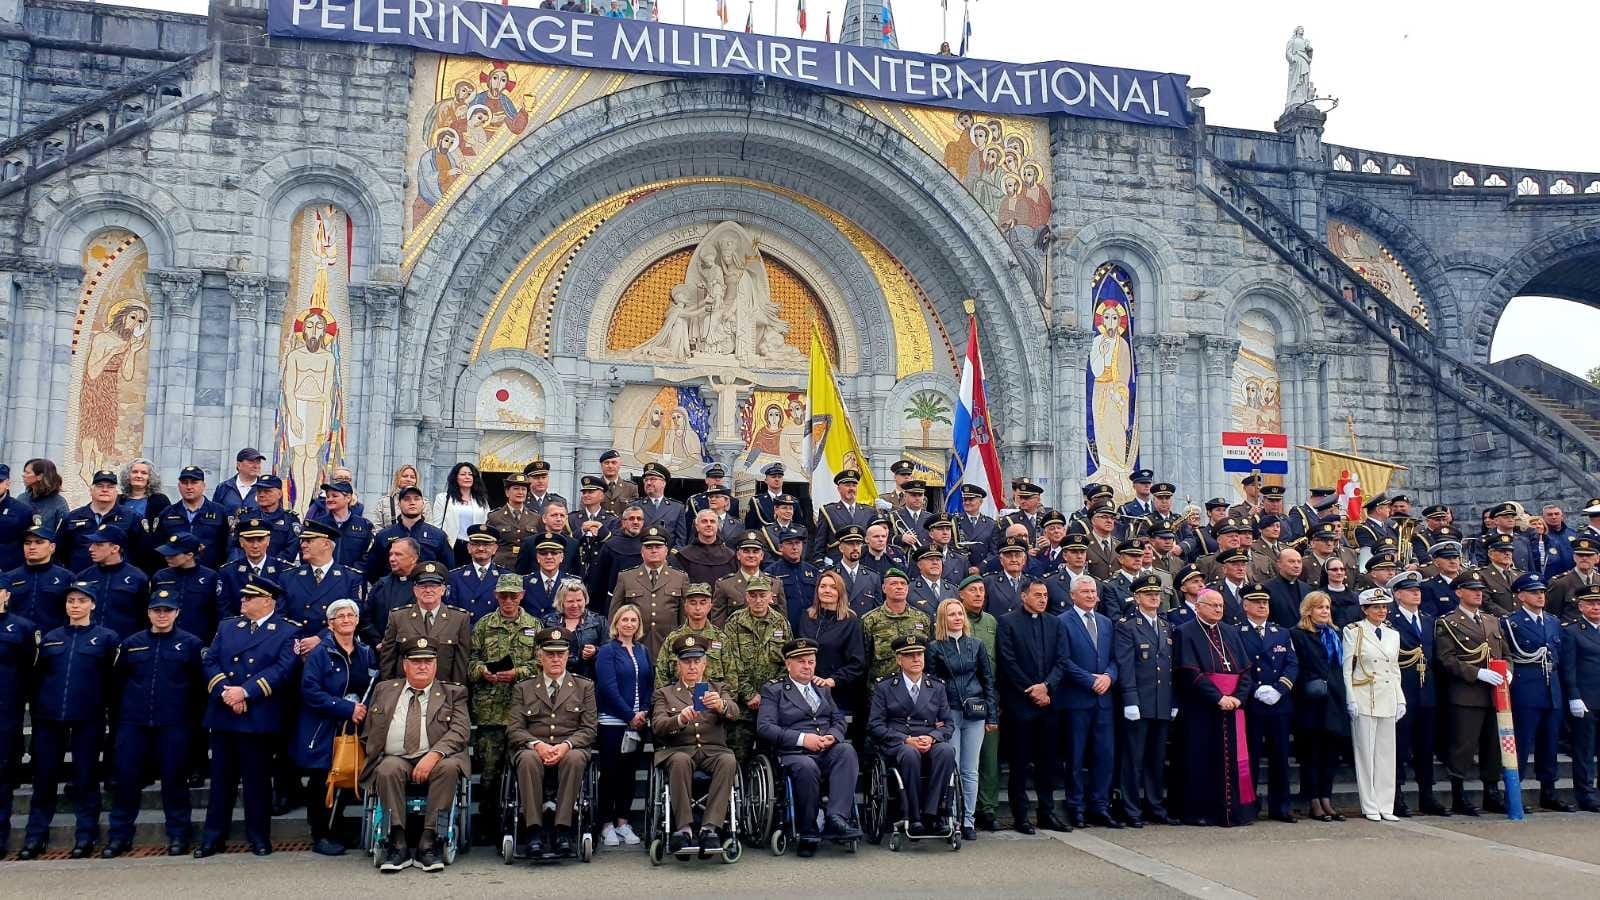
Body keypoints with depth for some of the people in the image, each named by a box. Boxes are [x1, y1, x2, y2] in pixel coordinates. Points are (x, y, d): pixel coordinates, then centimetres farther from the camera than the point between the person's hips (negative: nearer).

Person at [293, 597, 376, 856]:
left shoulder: (366, 654, 11)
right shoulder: (319, 653, -5)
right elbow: (310, 691, -15)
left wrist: (365, 708, -4)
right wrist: (347, 708, -19)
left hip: (354, 730, 5)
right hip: (324, 732, -4)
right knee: (323, 783, -2)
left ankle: (335, 833, 21)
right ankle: (321, 837, 13)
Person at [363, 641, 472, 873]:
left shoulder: (452, 693, 13)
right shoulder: (384, 690, 21)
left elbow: (460, 730, -2)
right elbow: (369, 729, 20)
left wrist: (434, 755, -19)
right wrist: (373, 758, 0)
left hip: (435, 759, -1)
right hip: (395, 758, 1)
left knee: (449, 767, -33)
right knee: (387, 770, -32)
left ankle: (427, 843, -30)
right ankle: (397, 844, -27)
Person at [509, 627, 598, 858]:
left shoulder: (584, 687, 16)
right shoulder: (524, 688, 17)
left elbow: (588, 729, 6)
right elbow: (514, 730, 6)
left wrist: (566, 745, -14)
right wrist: (537, 745, -14)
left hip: (570, 749, 0)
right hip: (533, 748, 1)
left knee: (575, 758, -36)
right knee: (528, 759, -35)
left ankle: (563, 830, -34)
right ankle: (534, 831, -34)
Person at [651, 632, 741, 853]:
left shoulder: (719, 689, 20)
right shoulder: (664, 693, 18)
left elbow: (735, 713, -1)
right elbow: (657, 726, 0)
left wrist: (721, 705, -26)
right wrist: (680, 720, -22)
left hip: (713, 751, 1)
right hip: (678, 750, -1)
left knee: (728, 760, -32)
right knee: (680, 760, -35)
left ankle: (710, 827, -35)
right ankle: (683, 828, -34)